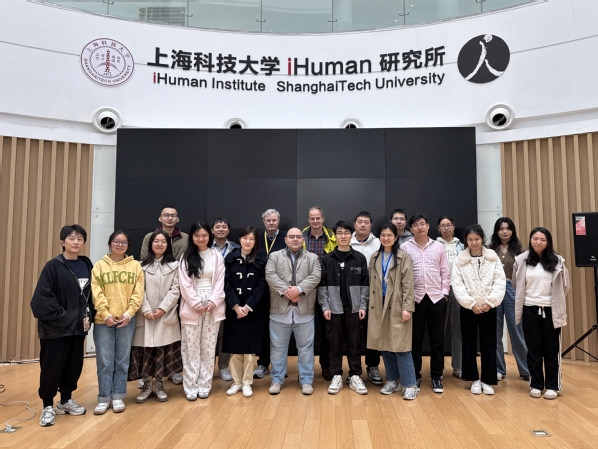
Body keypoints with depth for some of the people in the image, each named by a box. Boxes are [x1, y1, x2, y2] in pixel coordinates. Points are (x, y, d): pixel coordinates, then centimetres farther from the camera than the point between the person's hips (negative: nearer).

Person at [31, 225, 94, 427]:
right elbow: (41, 299, -16)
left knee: (74, 365, 13)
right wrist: (63, 317, -17)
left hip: (78, 327, 5)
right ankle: (48, 406, 20)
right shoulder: (53, 266, -11)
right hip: (56, 328, -5)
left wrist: (89, 317, -1)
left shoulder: (87, 266, 5)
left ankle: (66, 400, 31)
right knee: (52, 368, 3)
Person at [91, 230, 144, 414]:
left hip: (127, 320, 1)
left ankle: (118, 396, 19)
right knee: (104, 361, 3)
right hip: (104, 320, -1)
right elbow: (96, 293, -3)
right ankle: (104, 398, 15)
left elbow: (138, 292, 1)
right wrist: (106, 314, -12)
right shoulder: (99, 266, 4)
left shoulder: (135, 266, 6)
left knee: (122, 360, 8)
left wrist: (129, 313, -9)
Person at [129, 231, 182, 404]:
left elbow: (176, 290, -1)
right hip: (145, 315, 0)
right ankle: (146, 386, 15)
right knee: (145, 350, 1)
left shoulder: (174, 265, 6)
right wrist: (146, 310, -12)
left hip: (166, 315, 0)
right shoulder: (142, 265, 7)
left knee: (163, 350, 2)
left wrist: (163, 309, -11)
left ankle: (159, 385, 15)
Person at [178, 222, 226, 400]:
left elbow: (220, 281, 1)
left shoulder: (217, 256, 5)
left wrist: (212, 302, -10)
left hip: (213, 306, 1)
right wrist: (196, 303, -12)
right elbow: (185, 283, -3)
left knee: (209, 348, 6)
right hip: (191, 307, -1)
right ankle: (191, 387, 11)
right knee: (191, 349, 3)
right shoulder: (186, 257, 3)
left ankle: (204, 386, 15)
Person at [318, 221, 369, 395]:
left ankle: (355, 377, 18)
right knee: (335, 343, 7)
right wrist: (325, 306, -7)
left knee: (354, 343, 7)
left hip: (353, 308, 0)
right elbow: (322, 284, 0)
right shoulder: (327, 259, 1)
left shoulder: (360, 258, 2)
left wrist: (363, 306, -4)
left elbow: (365, 284, 3)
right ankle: (336, 376, 17)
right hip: (334, 308, 0)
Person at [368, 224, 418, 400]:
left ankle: (410, 384, 6)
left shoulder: (403, 257, -5)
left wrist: (407, 307, -14)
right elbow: (372, 283, 10)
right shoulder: (375, 257, 10)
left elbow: (408, 284, -8)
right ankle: (392, 380, 23)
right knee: (385, 346, 10)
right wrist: (371, 305, 6)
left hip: (397, 306, -5)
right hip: (379, 306, 5)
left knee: (400, 346, -4)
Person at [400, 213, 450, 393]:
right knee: (415, 339, 7)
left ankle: (436, 377, 19)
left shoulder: (439, 246, 6)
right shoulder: (405, 247, 1)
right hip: (415, 299, -1)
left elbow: (445, 272, 8)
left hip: (437, 298, 1)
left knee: (437, 340, 7)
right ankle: (415, 376, 20)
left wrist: (444, 293, 1)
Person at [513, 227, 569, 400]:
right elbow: (516, 285, 10)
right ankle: (536, 385, 19)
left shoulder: (557, 261, -1)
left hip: (551, 310, 0)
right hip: (530, 310, 0)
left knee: (551, 349, 6)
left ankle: (552, 386, 18)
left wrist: (557, 302, 10)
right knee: (534, 349, 8)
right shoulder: (521, 260, -1)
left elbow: (564, 286, 7)